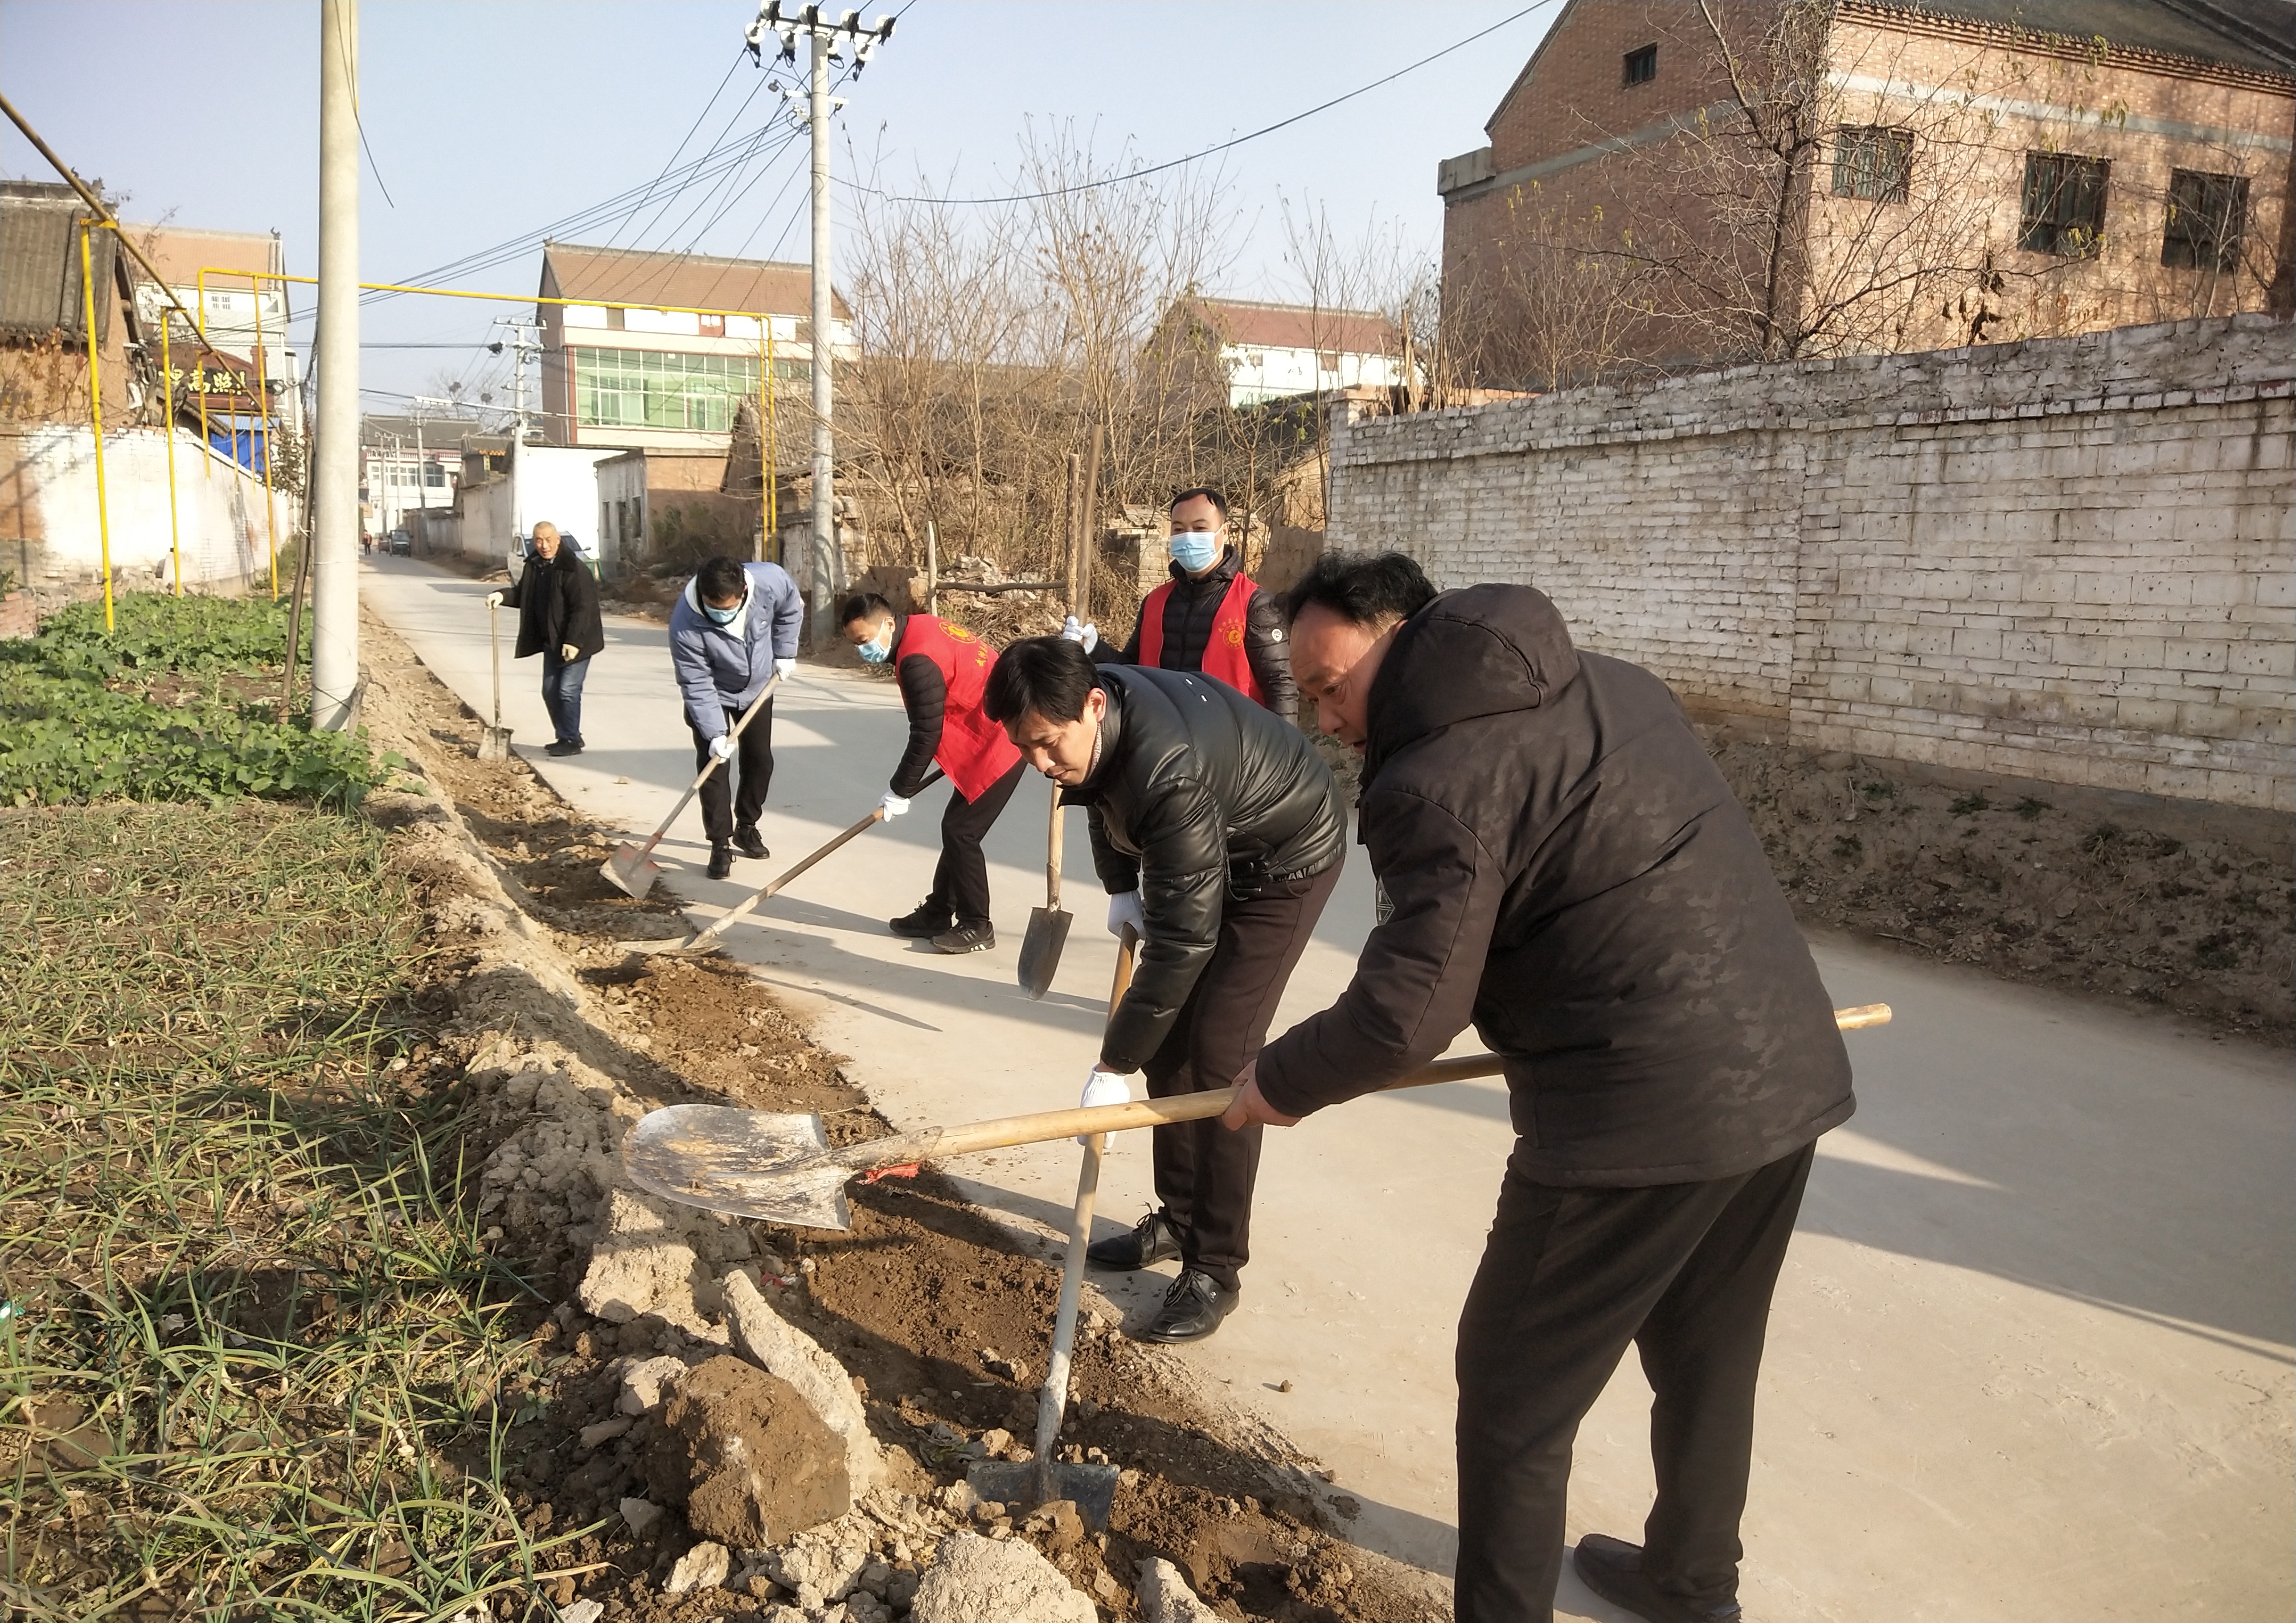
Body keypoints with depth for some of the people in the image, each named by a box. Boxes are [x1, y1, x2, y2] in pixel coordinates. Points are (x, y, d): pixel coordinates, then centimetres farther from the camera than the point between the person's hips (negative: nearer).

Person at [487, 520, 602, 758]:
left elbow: (583, 608, -22)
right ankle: (565, 737, 24)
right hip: (551, 641, 9)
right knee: (550, 691, 12)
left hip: (576, 641, -9)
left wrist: (574, 641, -25)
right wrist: (503, 596, -5)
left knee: (568, 690, -9)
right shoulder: (534, 566, 6)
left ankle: (572, 741, 1)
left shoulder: (574, 569, -19)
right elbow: (522, 593, 17)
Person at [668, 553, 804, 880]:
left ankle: (747, 827, 28)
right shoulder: (686, 625, -38)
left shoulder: (771, 581, -33)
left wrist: (784, 652, -6)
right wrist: (714, 733, -32)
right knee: (712, 763, -8)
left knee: (760, 759, 9)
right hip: (712, 694, -3)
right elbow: (697, 686, -29)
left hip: (758, 687, 3)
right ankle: (720, 843, 1)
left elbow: (791, 610, -7)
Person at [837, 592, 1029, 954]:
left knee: (960, 831, -6)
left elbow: (926, 736, -19)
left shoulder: (918, 661, -23)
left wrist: (900, 792, -7)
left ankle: (976, 927, 5)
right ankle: (937, 914, 24)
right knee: (957, 828, 15)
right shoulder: (920, 628, 8)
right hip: (990, 735, 10)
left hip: (998, 742, -10)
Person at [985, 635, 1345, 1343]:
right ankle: (1178, 1217, 23)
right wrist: (1120, 887, 0)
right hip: (1199, 854, 8)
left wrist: (1113, 1067, -33)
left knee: (1218, 1053, -14)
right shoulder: (1085, 715, -16)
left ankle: (1216, 1270, -3)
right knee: (1167, 1038, 8)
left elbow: (1184, 938, -38)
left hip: (1286, 859, -8)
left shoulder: (1167, 770, -41)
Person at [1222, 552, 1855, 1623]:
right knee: (1707, 1358, 27)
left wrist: (1278, 1081, 0)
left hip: (1645, 1114, -9)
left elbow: (1403, 1017, -17)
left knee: (1513, 1394, 8)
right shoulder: (1612, 685, 12)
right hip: (1788, 1072, 9)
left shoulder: (1438, 779, -15)